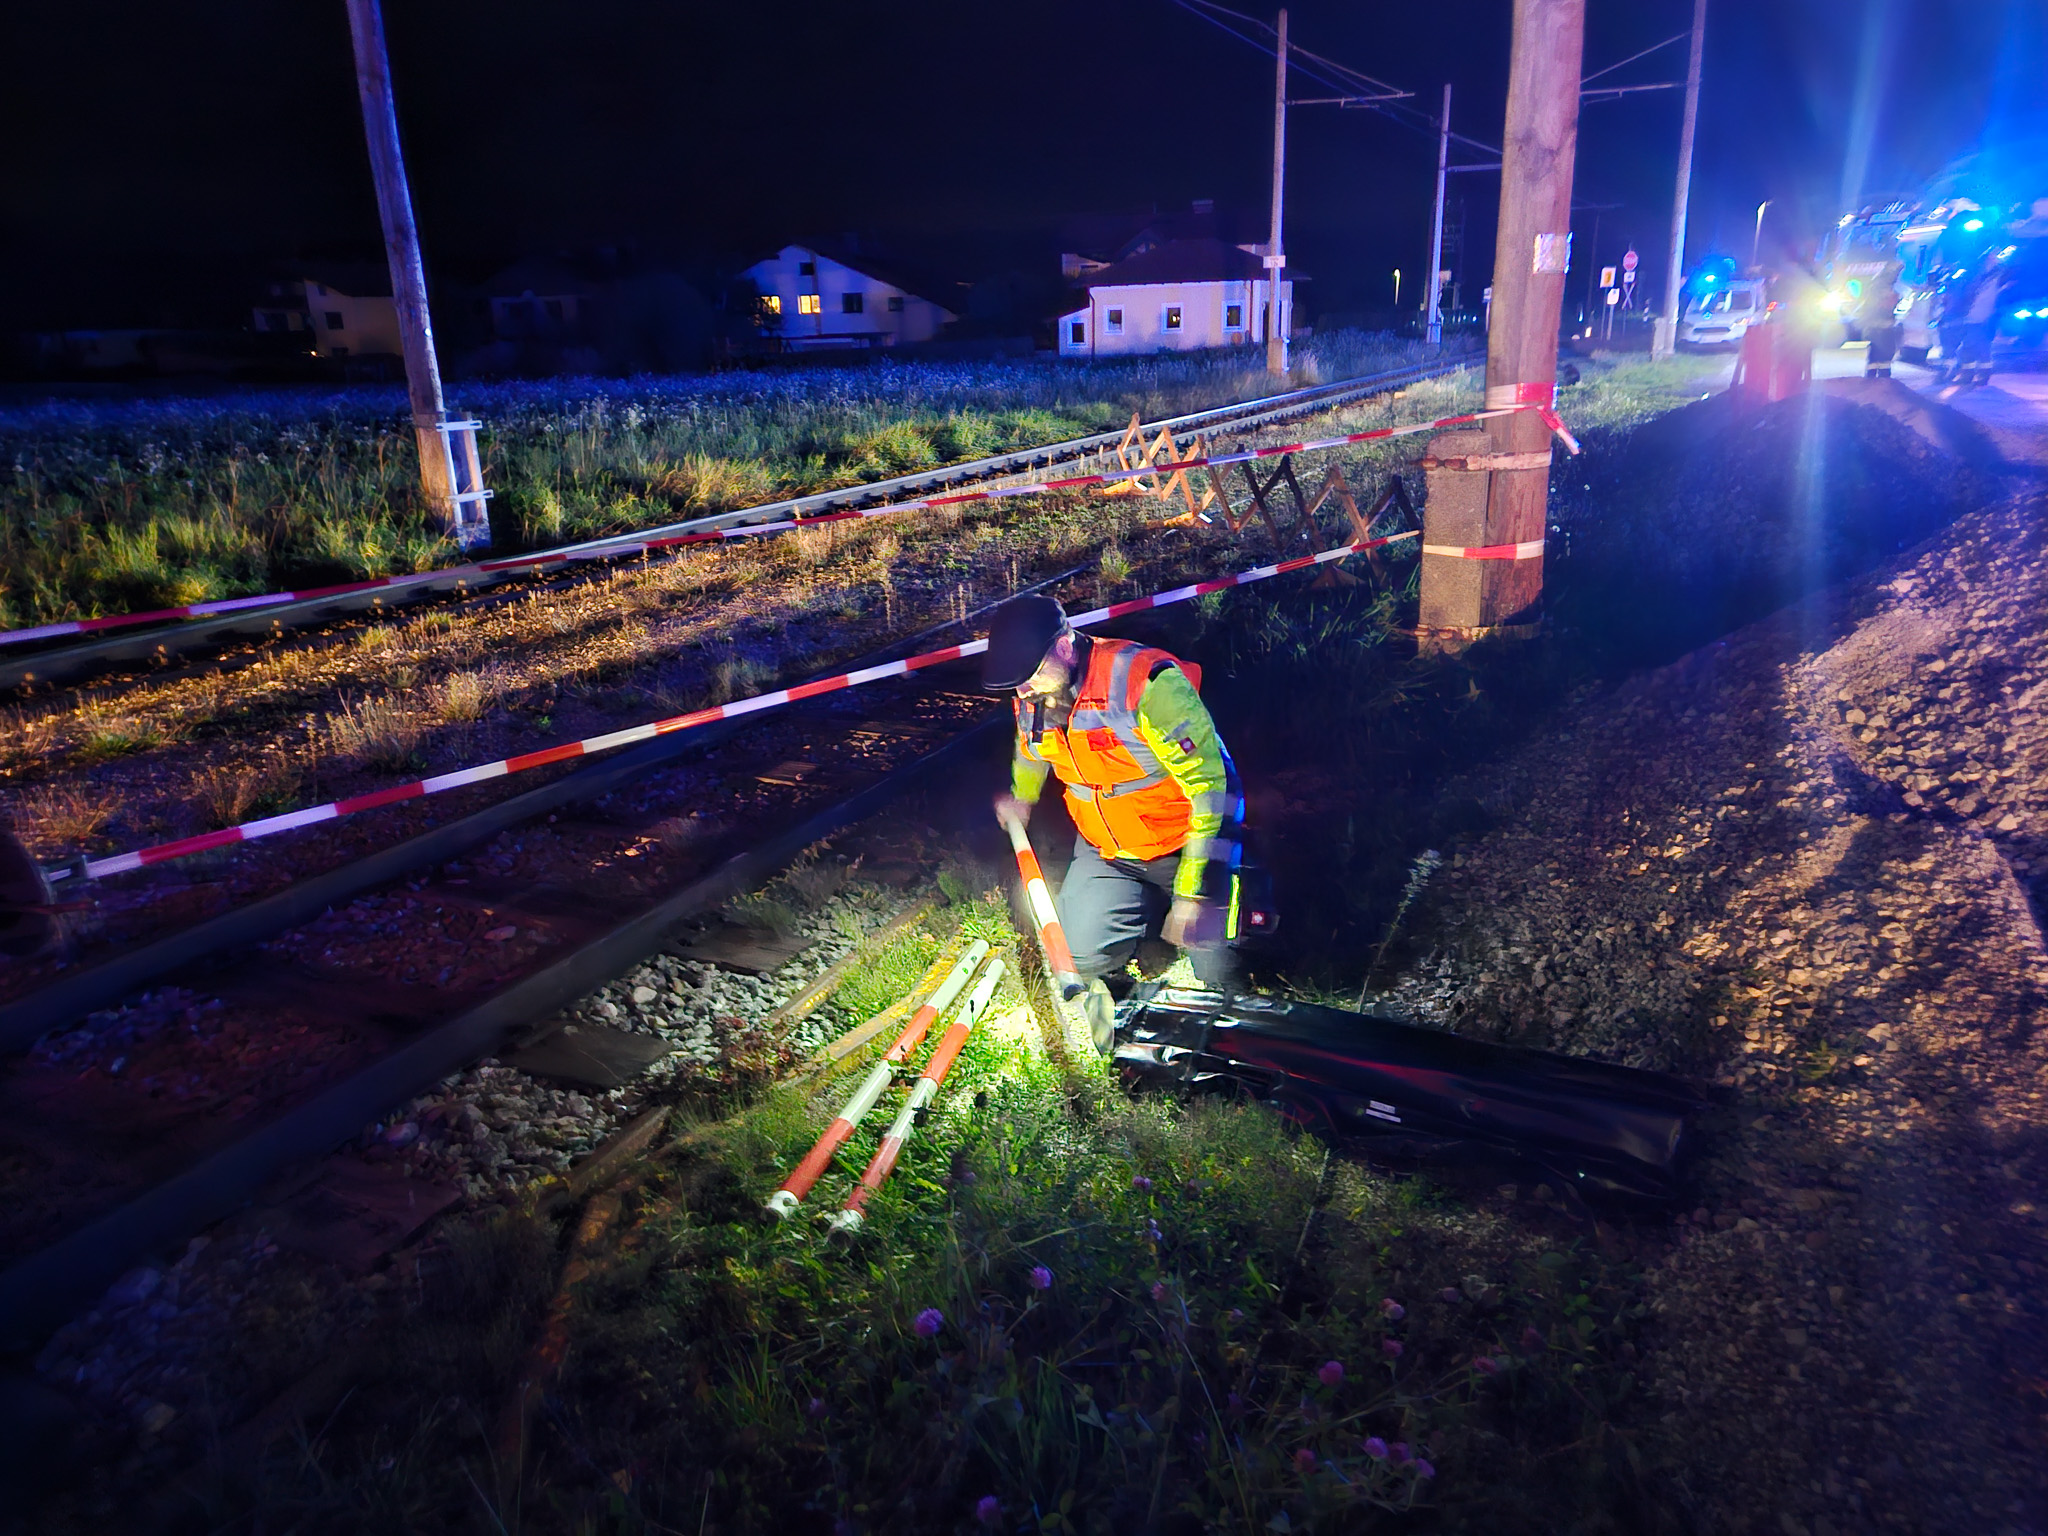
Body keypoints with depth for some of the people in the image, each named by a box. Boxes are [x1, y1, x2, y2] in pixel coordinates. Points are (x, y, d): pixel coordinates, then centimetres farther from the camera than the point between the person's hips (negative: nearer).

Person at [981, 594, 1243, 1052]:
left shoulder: (1149, 683, -30)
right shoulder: (1032, 698, -9)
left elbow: (1211, 787, -27)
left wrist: (1193, 892, -27)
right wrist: (1021, 798, 38)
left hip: (1186, 847, -5)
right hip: (1105, 852, 5)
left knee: (1221, 976, -4)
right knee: (1079, 955, -6)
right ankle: (1151, 906, 21)